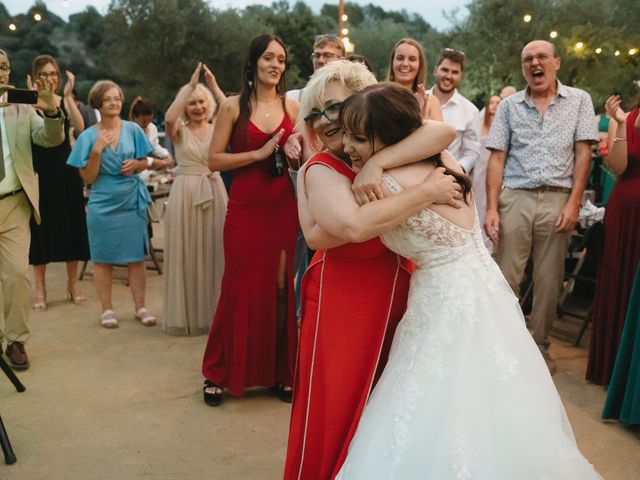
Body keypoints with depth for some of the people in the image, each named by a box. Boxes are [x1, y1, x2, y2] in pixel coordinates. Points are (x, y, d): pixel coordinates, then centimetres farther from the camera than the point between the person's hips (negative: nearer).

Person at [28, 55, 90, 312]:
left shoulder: (64, 102, 6)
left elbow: (79, 127, -14)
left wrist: (68, 95, -17)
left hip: (65, 170, 2)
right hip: (39, 172, -2)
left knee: (70, 224, 7)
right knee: (39, 227, 3)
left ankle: (73, 283, 22)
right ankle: (40, 288, 14)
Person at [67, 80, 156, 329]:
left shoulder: (133, 129, 2)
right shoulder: (89, 136, -2)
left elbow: (144, 163, 11)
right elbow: (88, 177, -4)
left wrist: (134, 164, -11)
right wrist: (97, 151, -17)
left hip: (132, 201, 1)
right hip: (102, 204, -1)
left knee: (136, 257, 5)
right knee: (103, 259, 5)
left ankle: (140, 307, 17)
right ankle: (107, 309, 17)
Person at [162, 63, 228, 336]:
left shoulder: (216, 129, 7)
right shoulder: (179, 130, 3)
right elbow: (169, 118, -20)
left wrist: (214, 86, -16)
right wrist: (191, 85, -17)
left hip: (214, 194, 1)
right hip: (185, 194, -1)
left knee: (214, 254, 4)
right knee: (186, 255, 2)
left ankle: (213, 312, 16)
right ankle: (186, 315, 12)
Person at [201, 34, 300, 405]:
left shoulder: (293, 107, 8)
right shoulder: (233, 107, -1)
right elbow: (214, 160, -5)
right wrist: (259, 153, -14)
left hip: (283, 206, 3)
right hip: (246, 206, -3)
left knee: (280, 288, 7)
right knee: (241, 287, 1)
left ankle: (280, 370, 20)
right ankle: (220, 373, 16)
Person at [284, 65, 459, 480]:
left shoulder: (387, 145, 3)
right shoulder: (319, 170, -11)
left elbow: (443, 132, -16)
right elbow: (354, 226, -29)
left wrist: (377, 163, -25)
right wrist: (428, 192, -26)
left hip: (399, 292, 5)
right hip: (344, 300, -5)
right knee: (338, 406, 2)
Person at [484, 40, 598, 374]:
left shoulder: (579, 101, 8)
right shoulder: (509, 106, 9)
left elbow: (583, 153, 2)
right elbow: (497, 158, 4)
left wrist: (574, 203, -7)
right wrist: (491, 208, -5)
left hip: (558, 201, 0)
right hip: (514, 198, 0)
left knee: (549, 281, 7)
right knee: (505, 278, -1)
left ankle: (539, 346, 21)